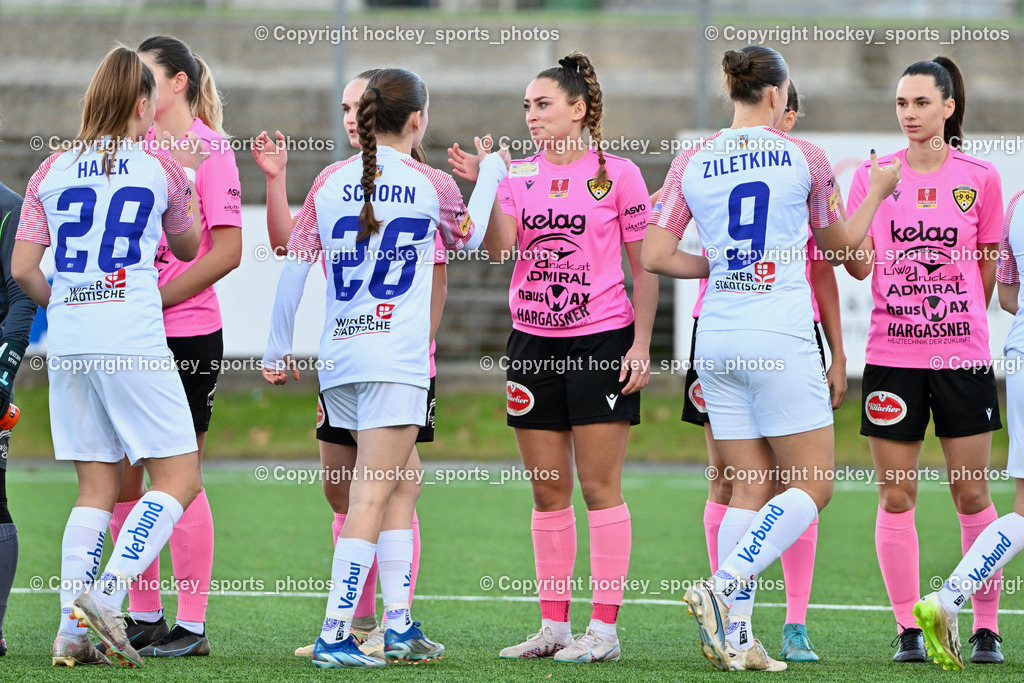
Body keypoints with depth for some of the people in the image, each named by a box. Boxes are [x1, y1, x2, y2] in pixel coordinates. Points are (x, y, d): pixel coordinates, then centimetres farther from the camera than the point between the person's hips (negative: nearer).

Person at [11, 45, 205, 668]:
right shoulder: (162, 166, 4)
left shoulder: (52, 172, 11)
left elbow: (22, 269, 8)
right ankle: (106, 596, -16)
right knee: (179, 476, 1)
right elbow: (188, 248, 20)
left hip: (68, 344, 5)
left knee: (97, 487, 11)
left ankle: (73, 630, 1)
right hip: (134, 341, -5)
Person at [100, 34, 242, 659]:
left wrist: (154, 300, -16)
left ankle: (192, 627, 2)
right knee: (120, 478, 7)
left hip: (187, 334, -7)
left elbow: (226, 251, -13)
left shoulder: (209, 150, -7)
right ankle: (143, 617, 18)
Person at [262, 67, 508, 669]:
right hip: (397, 354, -5)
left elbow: (294, 266, 6)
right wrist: (490, 170, 33)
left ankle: (400, 625, 16)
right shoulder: (432, 184, -2)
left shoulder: (330, 182, 6)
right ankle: (335, 635, -14)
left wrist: (278, 348, 15)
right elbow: (469, 238, 18)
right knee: (373, 493, -7)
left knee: (399, 483, 17)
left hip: (338, 354, 5)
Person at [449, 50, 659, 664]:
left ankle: (604, 629, -2)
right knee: (547, 491, 6)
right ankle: (554, 625, 11)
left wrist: (641, 344, -6)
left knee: (599, 487, -4)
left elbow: (644, 267, 0)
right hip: (533, 342, 4)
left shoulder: (618, 174, -2)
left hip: (602, 339, -4)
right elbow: (500, 249, -7)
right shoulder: (518, 175, 8)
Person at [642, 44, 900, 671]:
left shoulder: (692, 164, 6)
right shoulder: (803, 157, -3)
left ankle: (734, 636, 4)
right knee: (814, 485, 2)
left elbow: (656, 257, 2)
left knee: (752, 487, 11)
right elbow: (840, 246, 11)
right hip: (780, 337, -5)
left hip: (716, 338, 5)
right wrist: (878, 192, 26)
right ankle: (722, 588, -15)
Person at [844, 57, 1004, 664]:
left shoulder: (979, 177, 2)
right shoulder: (874, 175, 3)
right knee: (896, 496, 0)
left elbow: (987, 265, 12)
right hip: (891, 357, 1)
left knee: (972, 495, 1)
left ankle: (987, 629, 9)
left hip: (963, 356, -1)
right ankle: (908, 629, 6)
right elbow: (859, 264, -5)